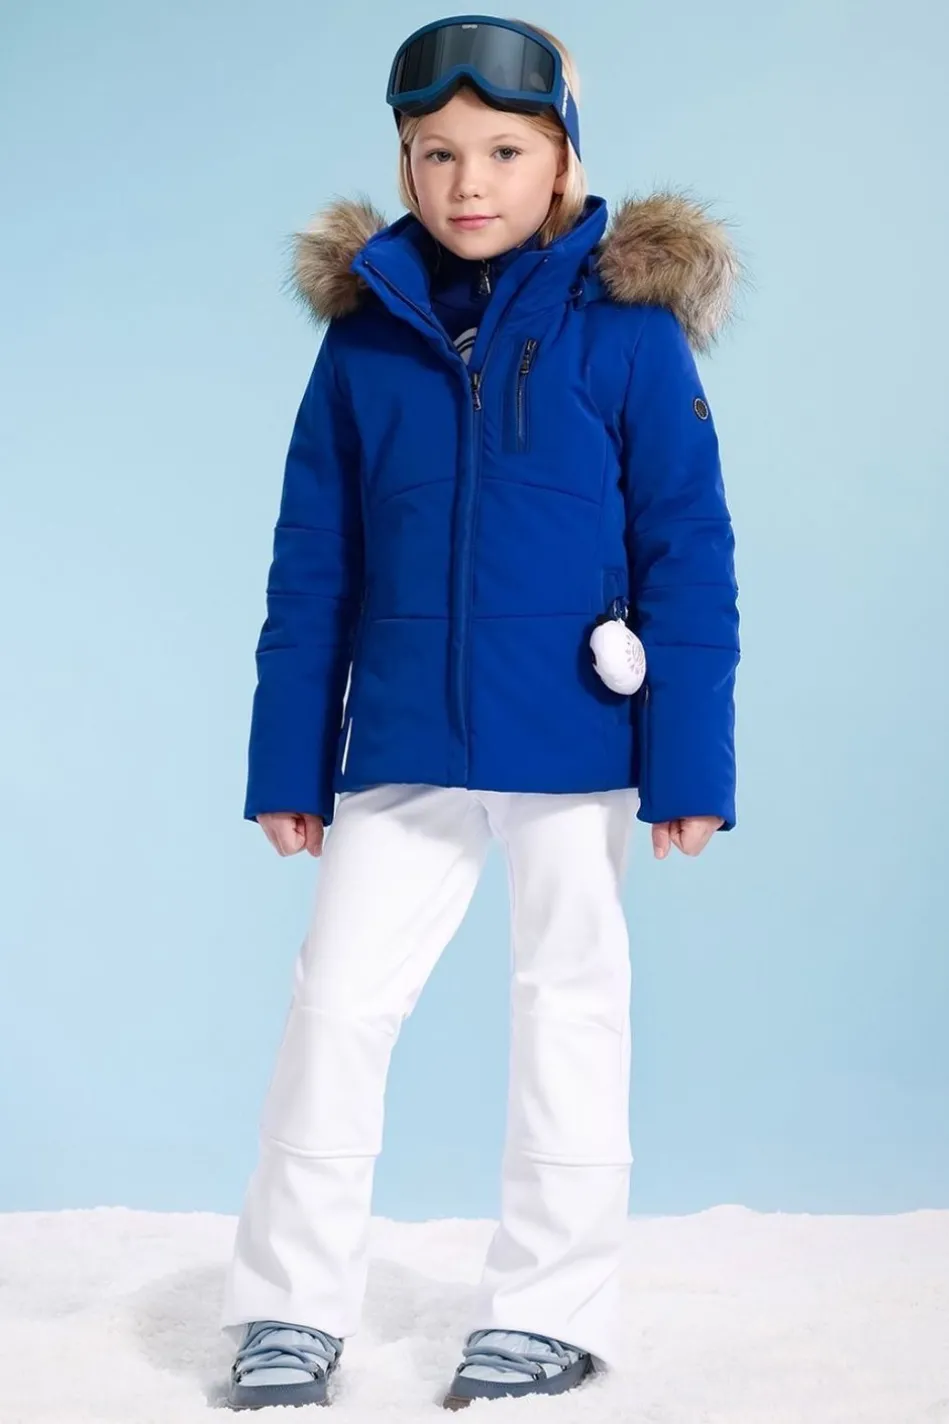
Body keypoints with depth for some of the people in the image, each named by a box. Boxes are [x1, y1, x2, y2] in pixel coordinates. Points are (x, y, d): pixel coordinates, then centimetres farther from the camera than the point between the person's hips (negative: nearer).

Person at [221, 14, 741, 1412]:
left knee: (568, 1008, 9)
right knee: (336, 1001, 2)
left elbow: (689, 559, -4)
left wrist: (690, 763, -9)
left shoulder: (627, 327, -4)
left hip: (574, 748, -2)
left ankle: (550, 1309, 24)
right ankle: (292, 1309, 16)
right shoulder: (366, 336, 3)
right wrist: (289, 762, 3)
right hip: (401, 752, 2)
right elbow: (313, 566, 6)